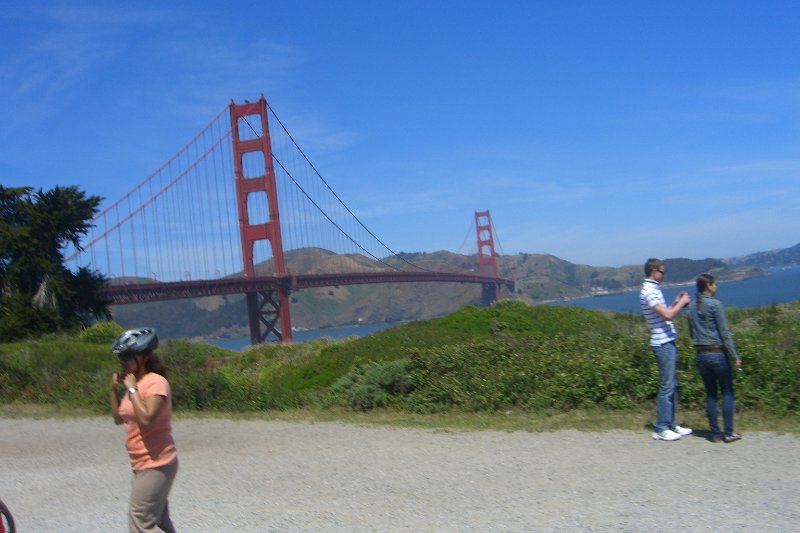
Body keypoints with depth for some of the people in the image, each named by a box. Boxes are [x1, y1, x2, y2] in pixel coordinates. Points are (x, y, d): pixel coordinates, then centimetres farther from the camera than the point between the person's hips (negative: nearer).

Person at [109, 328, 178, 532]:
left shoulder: (156, 382, -17)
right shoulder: (134, 382, 10)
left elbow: (146, 419, -28)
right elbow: (119, 418, 17)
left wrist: (131, 389, -20)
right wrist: (114, 389, 4)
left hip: (156, 465, -10)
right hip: (142, 464, 10)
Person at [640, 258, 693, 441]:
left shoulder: (654, 289, 15)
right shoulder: (648, 292, -17)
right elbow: (667, 315, -22)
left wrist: (676, 303, 15)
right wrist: (681, 303, -7)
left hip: (667, 343, 10)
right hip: (662, 344, -10)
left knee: (672, 385, 14)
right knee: (667, 386, -6)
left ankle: (670, 424, 22)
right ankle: (660, 429, 0)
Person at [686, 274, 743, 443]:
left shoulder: (692, 308, 8)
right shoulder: (715, 304, -10)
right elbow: (725, 333, -12)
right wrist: (735, 356, -9)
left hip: (700, 355, 6)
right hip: (717, 353, -6)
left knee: (710, 394, 10)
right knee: (727, 392, 6)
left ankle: (716, 434, 12)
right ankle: (728, 433, 5)